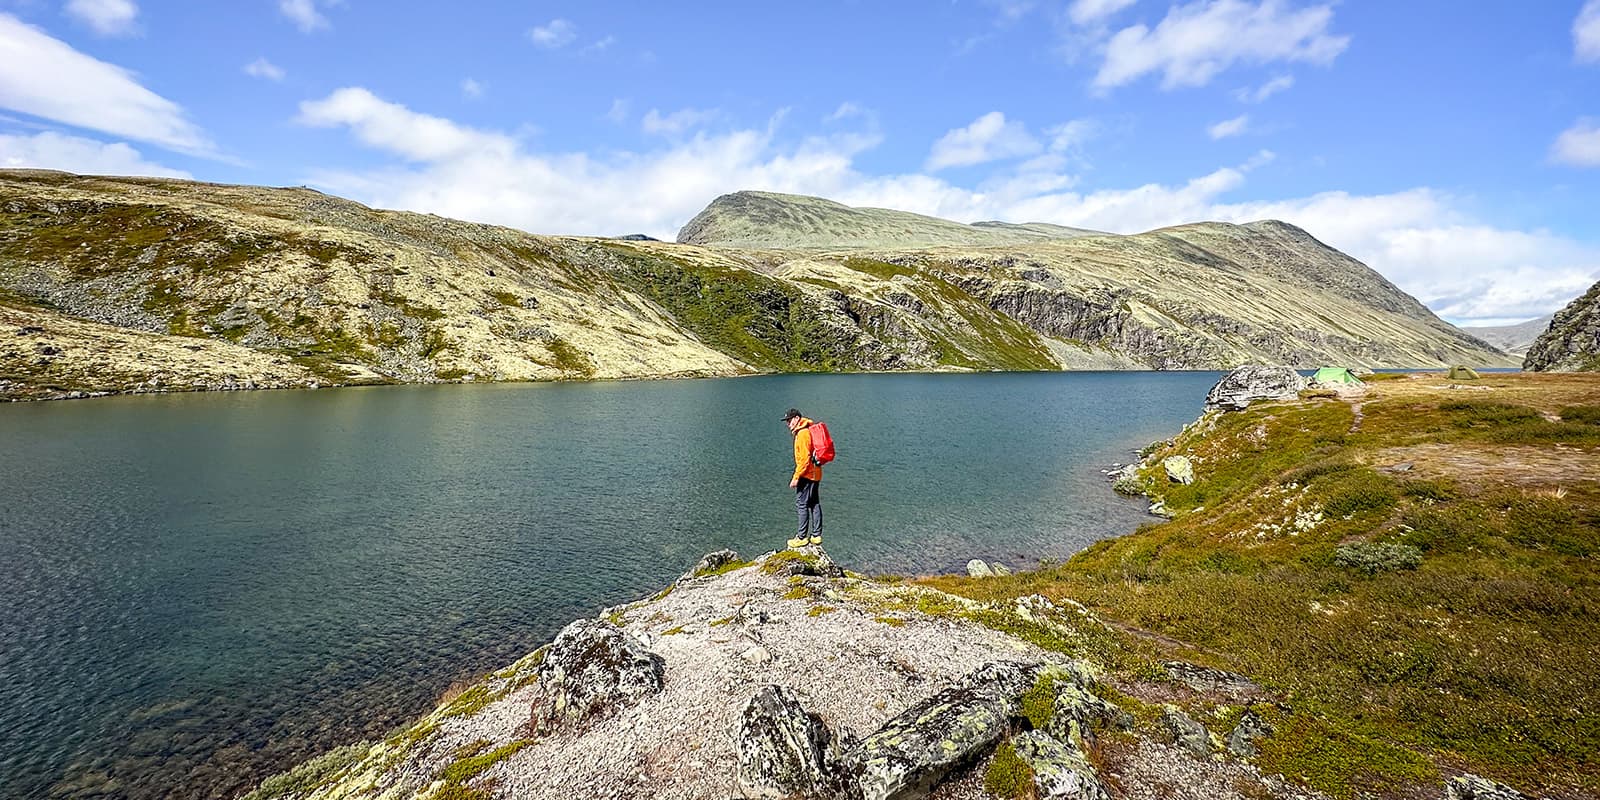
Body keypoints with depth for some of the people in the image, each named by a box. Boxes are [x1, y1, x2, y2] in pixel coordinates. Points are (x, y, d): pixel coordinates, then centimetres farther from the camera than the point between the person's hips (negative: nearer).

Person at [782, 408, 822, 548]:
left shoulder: (803, 433, -17)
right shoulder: (807, 431, 14)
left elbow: (804, 458, -23)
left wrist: (796, 477, -20)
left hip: (807, 475, -10)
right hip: (815, 474, 10)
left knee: (802, 504, -3)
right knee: (814, 504, 13)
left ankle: (802, 537, 2)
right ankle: (816, 535, 20)